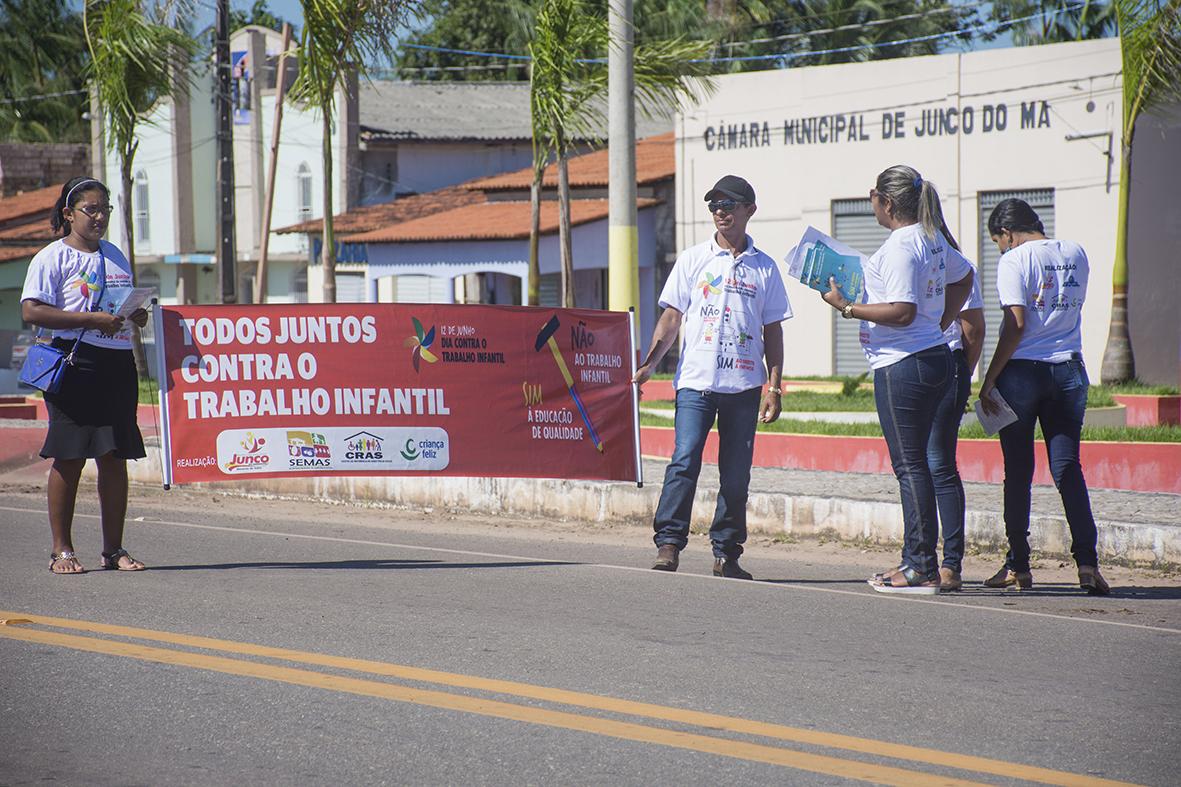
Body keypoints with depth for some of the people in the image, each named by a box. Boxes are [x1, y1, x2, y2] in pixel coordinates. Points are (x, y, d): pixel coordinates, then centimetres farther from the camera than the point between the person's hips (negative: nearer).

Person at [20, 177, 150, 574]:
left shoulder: (116, 256, 19)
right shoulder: (53, 257, -2)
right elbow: (31, 311, -12)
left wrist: (137, 315, 5)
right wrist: (91, 320, -17)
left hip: (118, 363, 6)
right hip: (76, 364, -6)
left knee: (115, 457, 4)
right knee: (69, 457, -4)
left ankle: (114, 548, 10)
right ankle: (61, 549, 2)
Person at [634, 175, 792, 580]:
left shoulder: (764, 268, 10)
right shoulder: (694, 259, 8)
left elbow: (772, 331, 12)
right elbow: (671, 317, 7)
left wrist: (774, 386, 5)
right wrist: (648, 364, -4)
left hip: (744, 385, 1)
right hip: (696, 380, -1)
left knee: (736, 473, 3)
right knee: (684, 460, -14)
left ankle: (726, 553, 10)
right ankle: (668, 542, -11)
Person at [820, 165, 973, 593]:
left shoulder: (900, 246, -16)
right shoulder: (932, 238, 14)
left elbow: (902, 313, -23)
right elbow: (963, 277, 30)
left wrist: (847, 308, -15)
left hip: (902, 366, -10)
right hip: (934, 358, 10)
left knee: (910, 464, -7)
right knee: (913, 462, 14)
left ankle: (922, 569, -7)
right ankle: (915, 560, 17)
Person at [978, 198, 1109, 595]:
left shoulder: (1014, 261, -8)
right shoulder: (1075, 254, 9)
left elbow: (1016, 326, -15)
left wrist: (988, 382, -11)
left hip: (1023, 370, -4)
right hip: (1068, 371, 4)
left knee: (1018, 471, 5)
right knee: (1068, 469, 4)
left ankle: (1018, 565, 9)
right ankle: (1087, 560, -8)